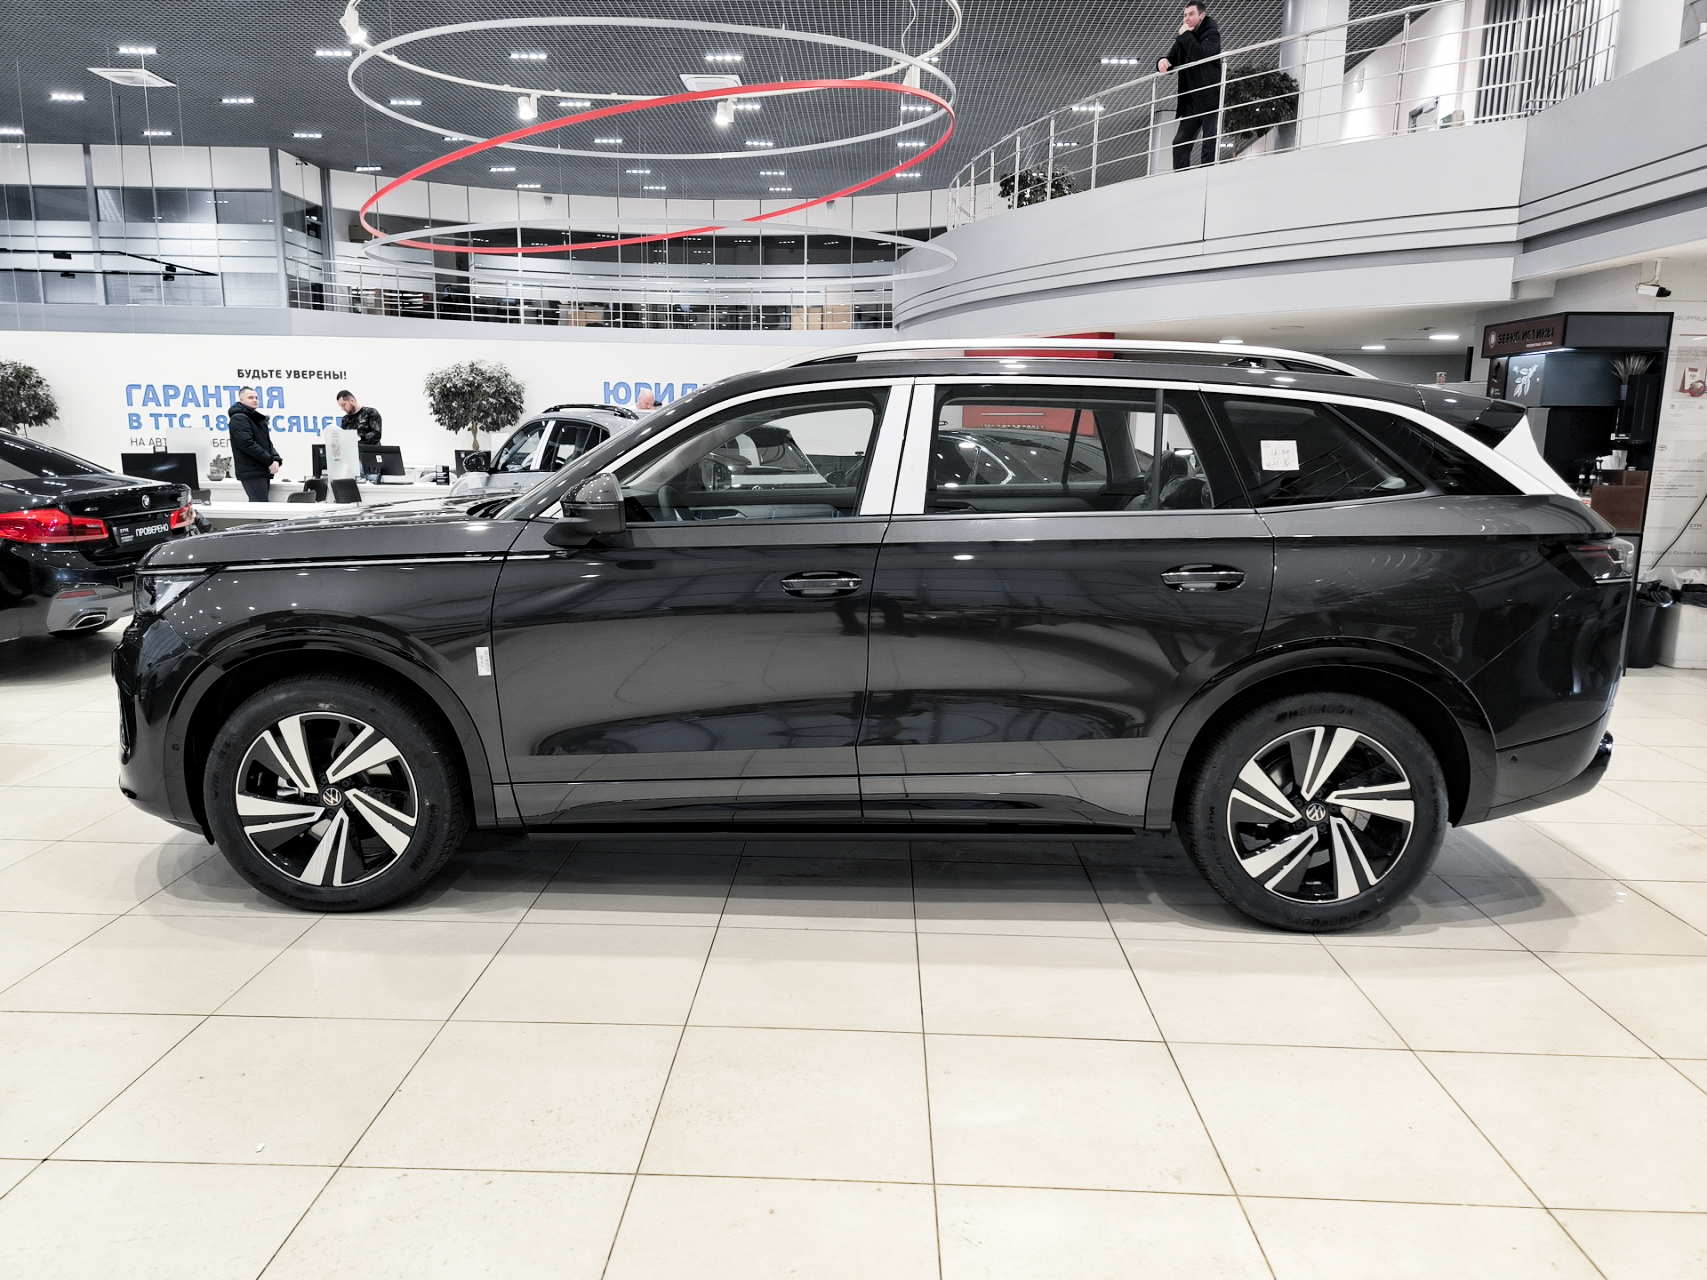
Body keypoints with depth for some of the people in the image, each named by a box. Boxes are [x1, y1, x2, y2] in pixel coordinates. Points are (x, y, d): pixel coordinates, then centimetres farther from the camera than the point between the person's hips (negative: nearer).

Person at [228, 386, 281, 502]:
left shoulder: (257, 418, 22)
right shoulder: (239, 418, -6)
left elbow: (267, 442, 18)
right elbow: (247, 444, -17)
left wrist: (276, 459, -1)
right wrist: (270, 461, -16)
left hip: (263, 471, 9)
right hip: (251, 471, -9)